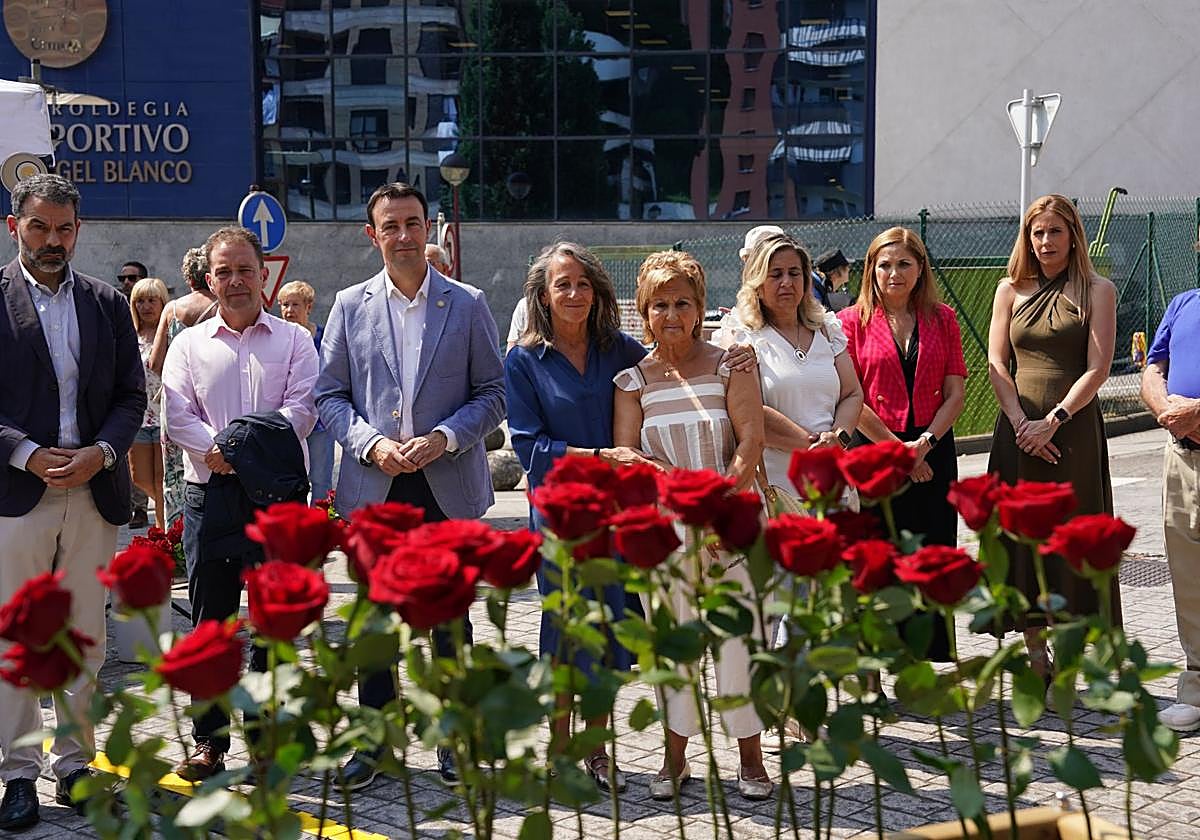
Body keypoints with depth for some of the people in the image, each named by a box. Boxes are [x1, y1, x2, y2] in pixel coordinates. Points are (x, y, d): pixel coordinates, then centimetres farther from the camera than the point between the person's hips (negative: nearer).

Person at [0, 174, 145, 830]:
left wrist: (101, 452, -8)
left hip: (94, 490, 3)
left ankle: (76, 762, 19)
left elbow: (131, 396, 10)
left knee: (86, 636, 9)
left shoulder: (107, 303, 10)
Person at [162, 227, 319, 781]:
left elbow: (302, 409, -4)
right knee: (209, 619, 4)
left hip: (276, 492, -1)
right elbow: (177, 416, 1)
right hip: (209, 493, 1)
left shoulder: (293, 340, 8)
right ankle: (209, 740, 12)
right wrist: (217, 449, -17)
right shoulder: (189, 344, 12)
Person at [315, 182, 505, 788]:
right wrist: (372, 443, -10)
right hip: (373, 486, 1)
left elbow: (491, 394, 3)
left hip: (447, 485, -1)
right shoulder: (350, 306, 7)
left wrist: (442, 439, -12)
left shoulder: (467, 304, 4)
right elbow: (329, 395, 6)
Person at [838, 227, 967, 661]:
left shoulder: (942, 320, 8)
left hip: (933, 452, 2)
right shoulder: (852, 321, 1)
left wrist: (925, 442, -10)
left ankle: (931, 665, 11)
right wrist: (897, 448, -11)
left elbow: (956, 392, 4)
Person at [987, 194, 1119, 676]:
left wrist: (1051, 421, -14)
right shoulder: (1011, 290, 11)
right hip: (1019, 428, 3)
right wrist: (1021, 423, -9)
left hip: (1073, 426, -3)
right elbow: (996, 363, 5)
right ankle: (1037, 655, 11)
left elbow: (1097, 368, -5)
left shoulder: (1097, 291, 2)